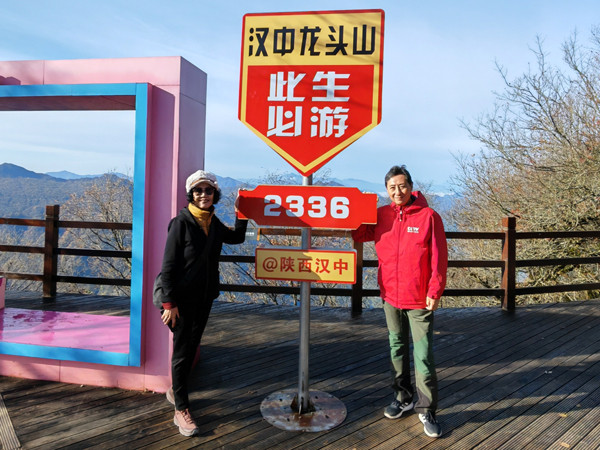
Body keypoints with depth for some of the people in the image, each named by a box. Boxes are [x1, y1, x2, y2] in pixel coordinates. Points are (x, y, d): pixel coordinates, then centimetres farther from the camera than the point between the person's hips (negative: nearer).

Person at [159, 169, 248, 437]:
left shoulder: (213, 223, 4)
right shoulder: (181, 222, -14)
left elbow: (237, 237, 22)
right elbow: (168, 264, -15)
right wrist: (169, 302, -17)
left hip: (205, 297, 6)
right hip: (183, 298, -6)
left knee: (192, 347, 17)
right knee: (182, 350, 2)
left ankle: (176, 390, 39)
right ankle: (181, 410, 13)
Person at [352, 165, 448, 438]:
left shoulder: (428, 216, -10)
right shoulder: (380, 216, 1)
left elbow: (439, 257, -9)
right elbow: (355, 233, 9)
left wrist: (435, 291, -12)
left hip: (420, 300, -4)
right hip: (391, 297, 4)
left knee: (423, 356, 2)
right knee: (397, 350, 17)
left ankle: (427, 410, 18)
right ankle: (403, 398, 35)